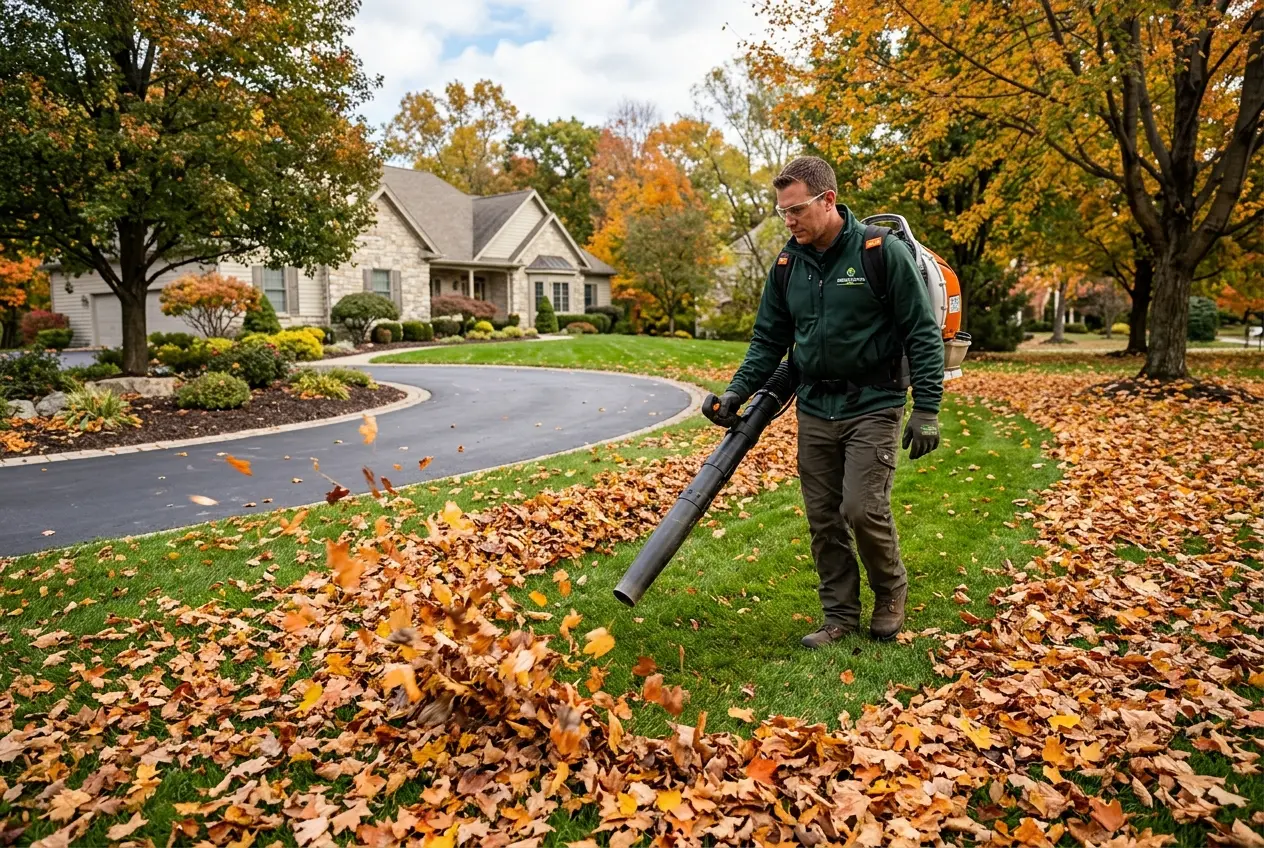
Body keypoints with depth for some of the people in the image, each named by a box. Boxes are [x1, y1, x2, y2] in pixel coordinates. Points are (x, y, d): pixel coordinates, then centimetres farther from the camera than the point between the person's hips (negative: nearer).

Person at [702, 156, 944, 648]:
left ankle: (890, 591, 17)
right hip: (814, 409, 5)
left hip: (872, 405, -5)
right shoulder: (787, 265, 6)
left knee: (862, 509, -13)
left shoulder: (882, 252, -10)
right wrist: (737, 392, 0)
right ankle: (840, 616, 23)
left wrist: (926, 409, -12)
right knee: (823, 520, 7)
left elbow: (922, 334, -8)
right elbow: (768, 340, 13)